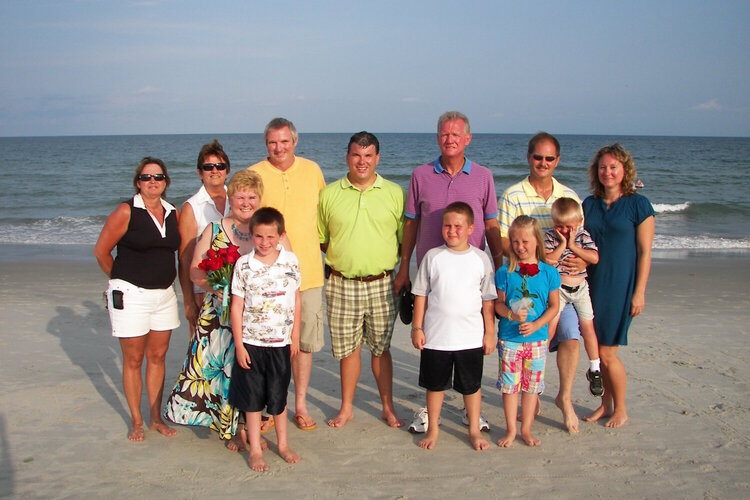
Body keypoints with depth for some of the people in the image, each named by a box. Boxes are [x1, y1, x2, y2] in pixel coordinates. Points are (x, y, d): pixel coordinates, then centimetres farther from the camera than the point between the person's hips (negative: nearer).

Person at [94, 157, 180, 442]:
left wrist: (165, 279, 9)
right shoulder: (126, 212, -9)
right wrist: (121, 279, 6)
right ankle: (136, 421, 17)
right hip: (131, 295, -5)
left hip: (164, 295, 5)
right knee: (133, 359, 5)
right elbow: (101, 250, -4)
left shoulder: (173, 214, 5)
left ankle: (156, 417, 23)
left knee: (157, 356, 11)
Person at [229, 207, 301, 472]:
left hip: (281, 343, 1)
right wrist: (239, 344, -6)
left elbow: (296, 301, 6)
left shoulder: (291, 261, -2)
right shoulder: (243, 265, -7)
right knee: (252, 398, 9)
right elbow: (237, 306, -4)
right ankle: (255, 449, 22)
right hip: (251, 343, -1)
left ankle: (283, 444, 30)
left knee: (279, 397, 14)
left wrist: (295, 336, 6)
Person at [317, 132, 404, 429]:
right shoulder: (329, 194, 3)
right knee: (347, 348, 9)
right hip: (342, 285, 0)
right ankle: (346, 408, 25)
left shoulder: (394, 193, 3)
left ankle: (388, 408, 24)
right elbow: (320, 238, 11)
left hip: (381, 284, 0)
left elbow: (405, 237, 7)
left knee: (381, 348, 9)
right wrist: (340, 259, 1)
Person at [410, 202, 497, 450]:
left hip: (471, 338, 0)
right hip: (435, 337, 0)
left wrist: (490, 332, 4)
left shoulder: (480, 258, 0)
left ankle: (474, 430, 29)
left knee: (472, 386, 12)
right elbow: (421, 294, 3)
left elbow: (488, 299, 5)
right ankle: (433, 429, 29)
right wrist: (417, 327, 0)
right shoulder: (433, 256, -2)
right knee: (435, 385, 13)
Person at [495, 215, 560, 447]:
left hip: (537, 338, 1)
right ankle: (511, 429, 19)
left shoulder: (549, 272, -2)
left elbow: (554, 306, 1)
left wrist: (535, 325, -13)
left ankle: (526, 429, 24)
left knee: (532, 384, 10)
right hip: (509, 338, 0)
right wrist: (511, 314, -21)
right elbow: (498, 303, 0)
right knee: (509, 384, 5)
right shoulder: (505, 272, -3)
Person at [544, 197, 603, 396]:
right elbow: (548, 260, -17)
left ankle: (594, 369, 20)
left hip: (580, 287, 2)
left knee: (587, 326, 5)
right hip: (558, 287, -2)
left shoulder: (583, 236, -1)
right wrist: (562, 244, -18)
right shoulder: (549, 236, -5)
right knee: (551, 324, -13)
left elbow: (594, 258, -14)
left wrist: (573, 245, -15)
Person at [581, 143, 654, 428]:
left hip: (620, 286, -5)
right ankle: (606, 404, 27)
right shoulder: (589, 204, 8)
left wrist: (639, 292, -10)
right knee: (595, 350, 9)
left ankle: (621, 409, 17)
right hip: (592, 284, 5)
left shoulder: (638, 204, -5)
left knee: (607, 352, -3)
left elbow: (644, 252, -6)